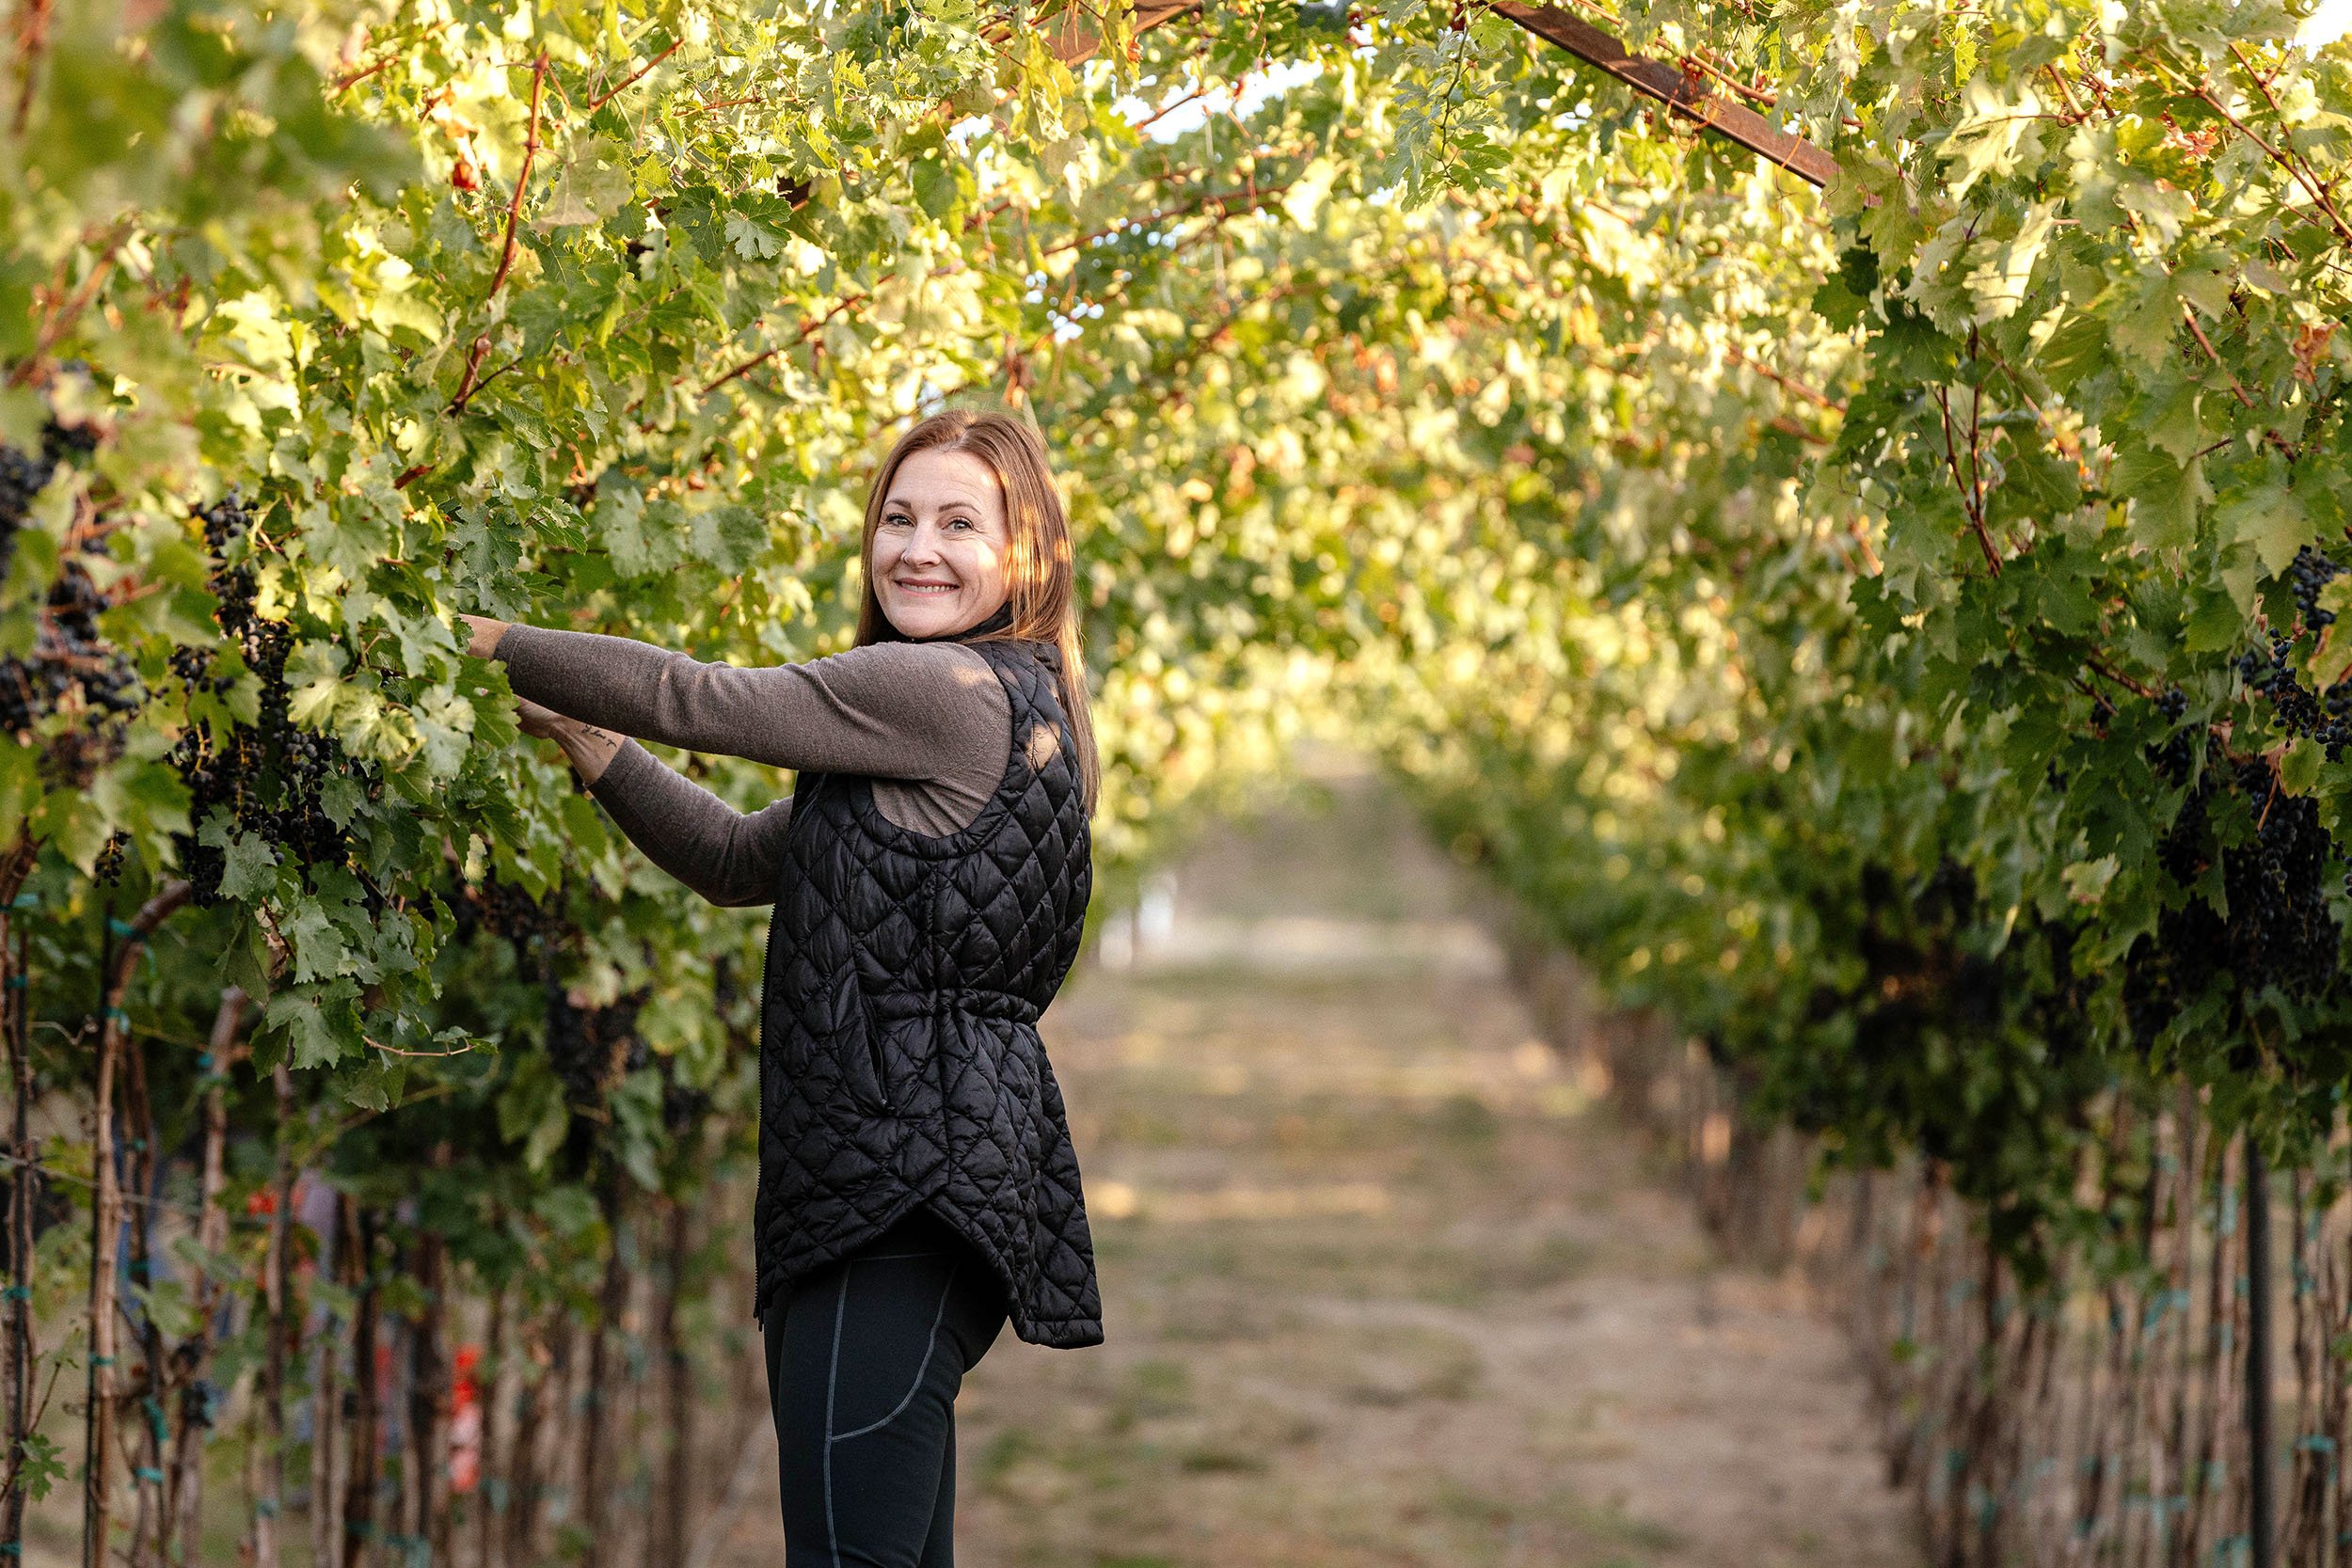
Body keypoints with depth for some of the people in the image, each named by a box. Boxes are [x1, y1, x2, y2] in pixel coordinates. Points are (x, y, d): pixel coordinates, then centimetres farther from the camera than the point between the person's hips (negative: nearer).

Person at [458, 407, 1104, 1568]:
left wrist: (490, 641, 1)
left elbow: (695, 698, -9)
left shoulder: (947, 690, -10)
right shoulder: (1010, 709, 22)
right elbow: (739, 860, 24)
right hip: (893, 1188, 11)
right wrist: (587, 742, 16)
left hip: (912, 1187, -11)